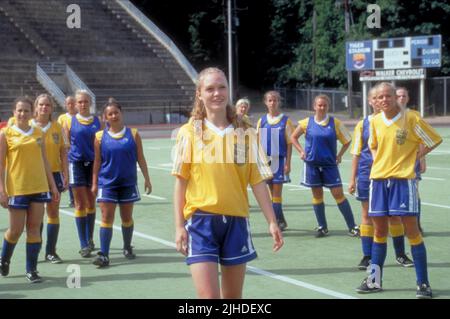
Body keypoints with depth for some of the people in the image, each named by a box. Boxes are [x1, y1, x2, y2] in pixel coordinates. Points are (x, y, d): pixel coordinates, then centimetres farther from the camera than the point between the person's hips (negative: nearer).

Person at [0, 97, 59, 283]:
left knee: (34, 228, 2)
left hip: (39, 188, 3)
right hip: (17, 189, -3)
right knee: (16, 230, 3)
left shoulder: (38, 133, 9)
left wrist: (52, 185, 10)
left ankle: (31, 270, 10)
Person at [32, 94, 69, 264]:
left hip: (54, 173, 2)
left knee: (53, 212, 4)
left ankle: (51, 251, 12)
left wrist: (66, 174, 0)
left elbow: (63, 153, 6)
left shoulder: (57, 127, 3)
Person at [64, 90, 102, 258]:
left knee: (91, 204, 10)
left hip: (94, 163, 2)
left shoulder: (98, 121, 5)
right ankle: (84, 245, 0)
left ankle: (90, 240, 24)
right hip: (77, 164, -2)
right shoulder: (70, 122, 1)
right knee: (80, 205, -2)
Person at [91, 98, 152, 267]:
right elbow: (97, 161, 5)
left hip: (128, 182, 1)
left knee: (127, 217, 12)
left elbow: (140, 158, 4)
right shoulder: (100, 137, 1)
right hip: (107, 182, -1)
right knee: (107, 217, -6)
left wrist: (147, 179, 3)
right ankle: (103, 254, -7)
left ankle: (127, 248, 30)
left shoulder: (133, 134, 0)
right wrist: (94, 183, 3)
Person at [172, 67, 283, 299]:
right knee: (208, 295, -11)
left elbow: (258, 181, 5)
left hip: (236, 221, 3)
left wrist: (272, 222, 0)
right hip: (201, 220, -2)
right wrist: (179, 226, -4)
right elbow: (181, 182, 0)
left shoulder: (245, 133, 4)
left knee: (232, 296, 11)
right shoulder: (189, 132, -1)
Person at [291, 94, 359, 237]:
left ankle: (352, 227, 1)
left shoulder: (335, 123, -2)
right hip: (312, 164, 1)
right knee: (317, 194, 7)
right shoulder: (307, 122, 0)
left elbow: (347, 140, 8)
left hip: (330, 164, -1)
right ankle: (322, 227, 17)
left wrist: (339, 155, 0)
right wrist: (301, 151, 2)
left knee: (338, 193, -4)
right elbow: (293, 137, 13)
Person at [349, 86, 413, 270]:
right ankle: (367, 256, 12)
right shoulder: (362, 124, 3)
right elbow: (356, 153, 7)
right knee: (368, 215, 5)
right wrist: (353, 179, 3)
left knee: (394, 214, 6)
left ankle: (400, 254, 18)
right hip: (368, 174, 0)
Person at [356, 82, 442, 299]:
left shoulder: (411, 118, -7)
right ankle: (375, 280, 20)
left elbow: (434, 140, 1)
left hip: (403, 179, -4)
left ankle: (423, 283, 3)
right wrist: (377, 159, 8)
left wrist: (414, 157, -4)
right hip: (379, 179, 4)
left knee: (412, 230, -5)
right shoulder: (375, 121, 7)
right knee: (379, 231, 10)